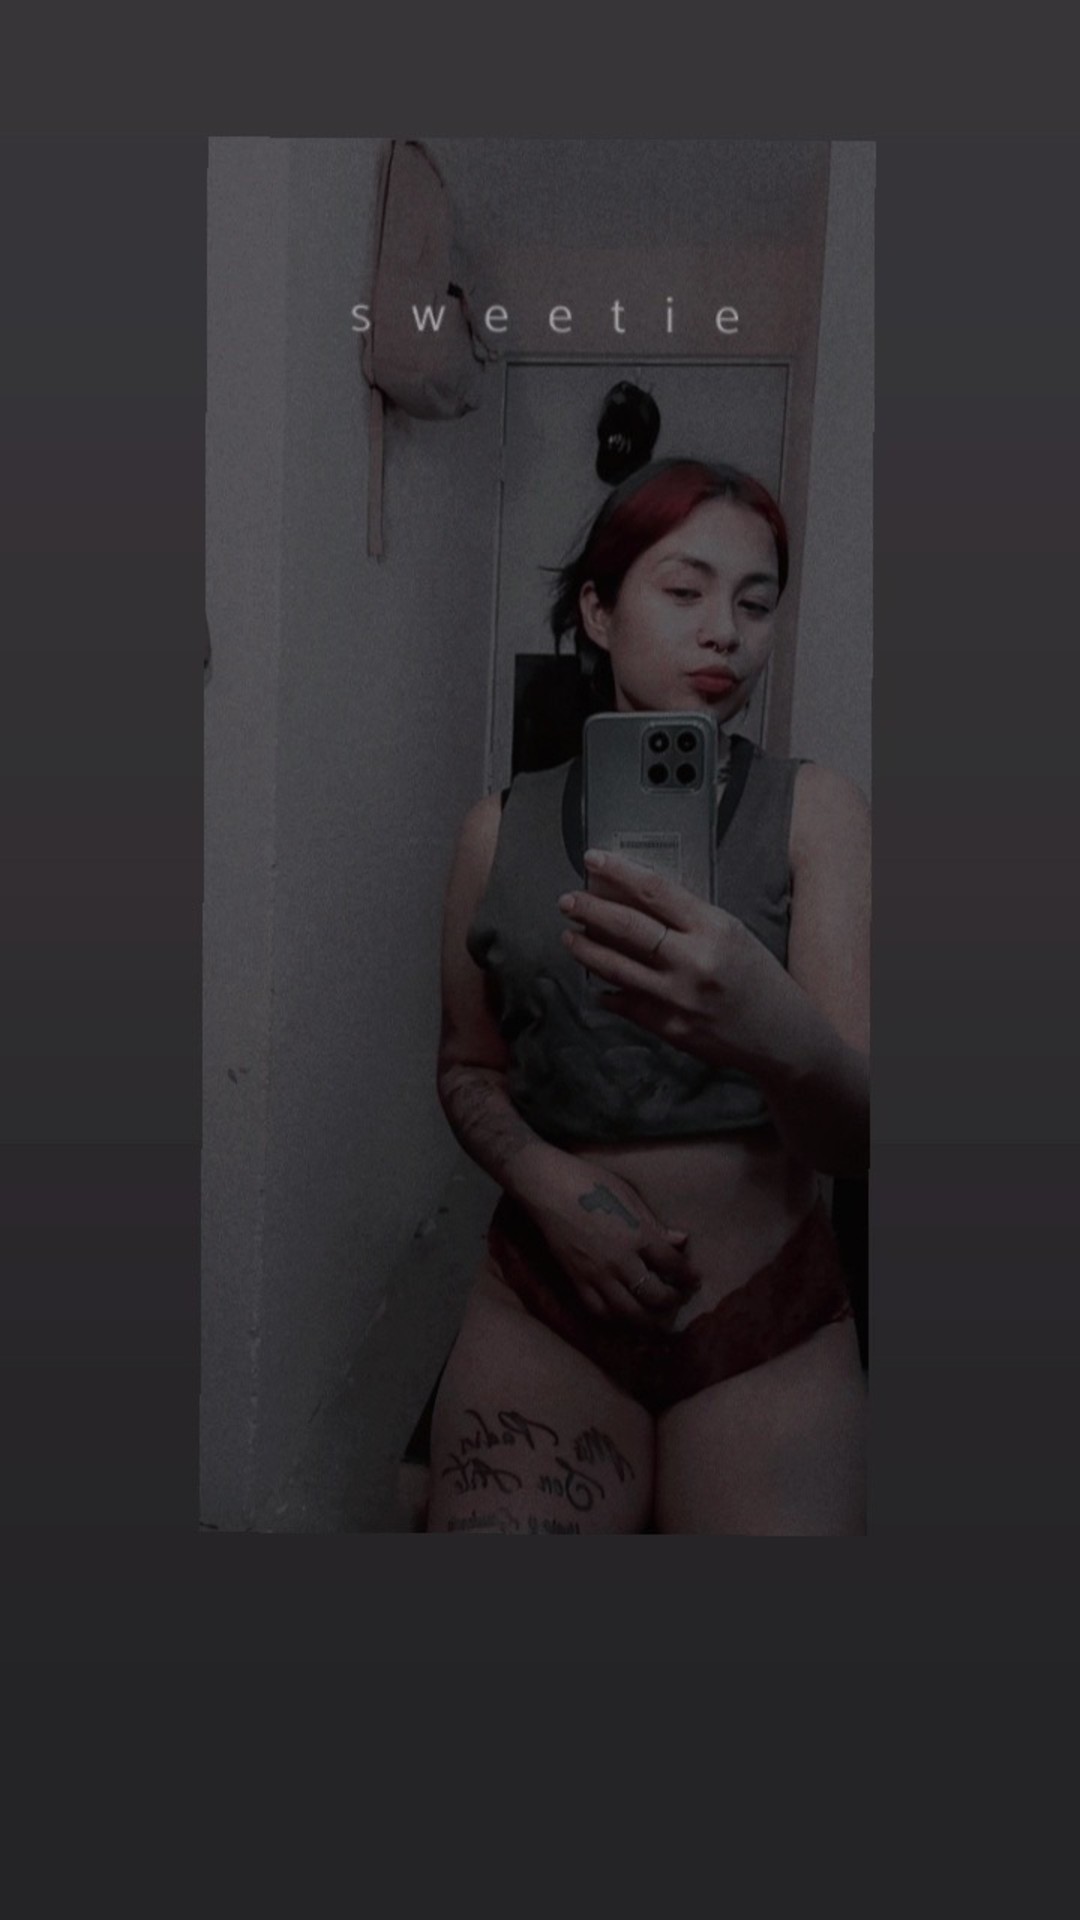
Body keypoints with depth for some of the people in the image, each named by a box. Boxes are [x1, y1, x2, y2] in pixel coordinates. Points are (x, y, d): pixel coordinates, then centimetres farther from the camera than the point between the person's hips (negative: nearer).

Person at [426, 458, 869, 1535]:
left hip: (770, 1326, 0)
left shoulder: (814, 811, -3)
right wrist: (547, 1179, -10)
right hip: (544, 1306, 1)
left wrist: (782, 1035, -37)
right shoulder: (500, 831, 2)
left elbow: (859, 1140, -14)